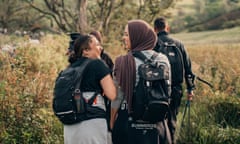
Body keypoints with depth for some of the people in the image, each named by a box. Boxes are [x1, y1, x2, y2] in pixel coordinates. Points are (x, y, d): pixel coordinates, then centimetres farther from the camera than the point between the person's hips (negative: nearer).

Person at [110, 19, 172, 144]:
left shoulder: (123, 62, -12)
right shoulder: (162, 60, -1)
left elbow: (118, 96, -7)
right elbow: (167, 92, 7)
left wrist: (112, 121, 6)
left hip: (129, 120, -3)